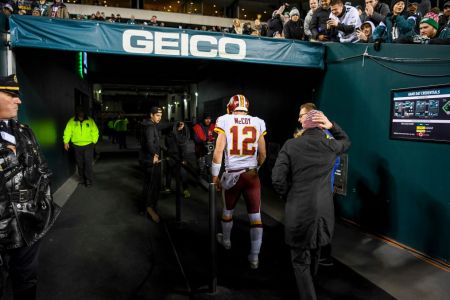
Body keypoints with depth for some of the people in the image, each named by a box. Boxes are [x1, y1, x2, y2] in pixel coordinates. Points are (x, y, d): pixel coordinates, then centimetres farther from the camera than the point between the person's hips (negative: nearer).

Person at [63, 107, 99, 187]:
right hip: (77, 146, 2)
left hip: (88, 145, -2)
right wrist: (66, 141, -7)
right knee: (80, 164, 11)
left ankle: (88, 180, 0)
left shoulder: (90, 120, -1)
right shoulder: (72, 121, 1)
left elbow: (95, 131, 4)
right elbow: (67, 131, 0)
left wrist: (94, 141, -2)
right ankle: (82, 179, 25)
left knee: (88, 163, -7)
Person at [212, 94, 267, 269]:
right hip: (252, 175, 1)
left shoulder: (225, 121, -4)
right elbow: (262, 154, 7)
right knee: (255, 215, 9)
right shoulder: (258, 123, 2)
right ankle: (254, 257, 14)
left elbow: (218, 152, -8)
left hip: (232, 174, 0)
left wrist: (215, 177, 1)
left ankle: (226, 241, 45)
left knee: (228, 210, 22)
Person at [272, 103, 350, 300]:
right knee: (314, 253, 26)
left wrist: (290, 197, 2)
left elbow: (278, 180, -15)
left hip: (298, 211, -4)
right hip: (323, 211, 4)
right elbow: (346, 141, 22)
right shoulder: (330, 145, -4)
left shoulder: (290, 145, -12)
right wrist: (332, 126, 8)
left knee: (301, 260, 10)